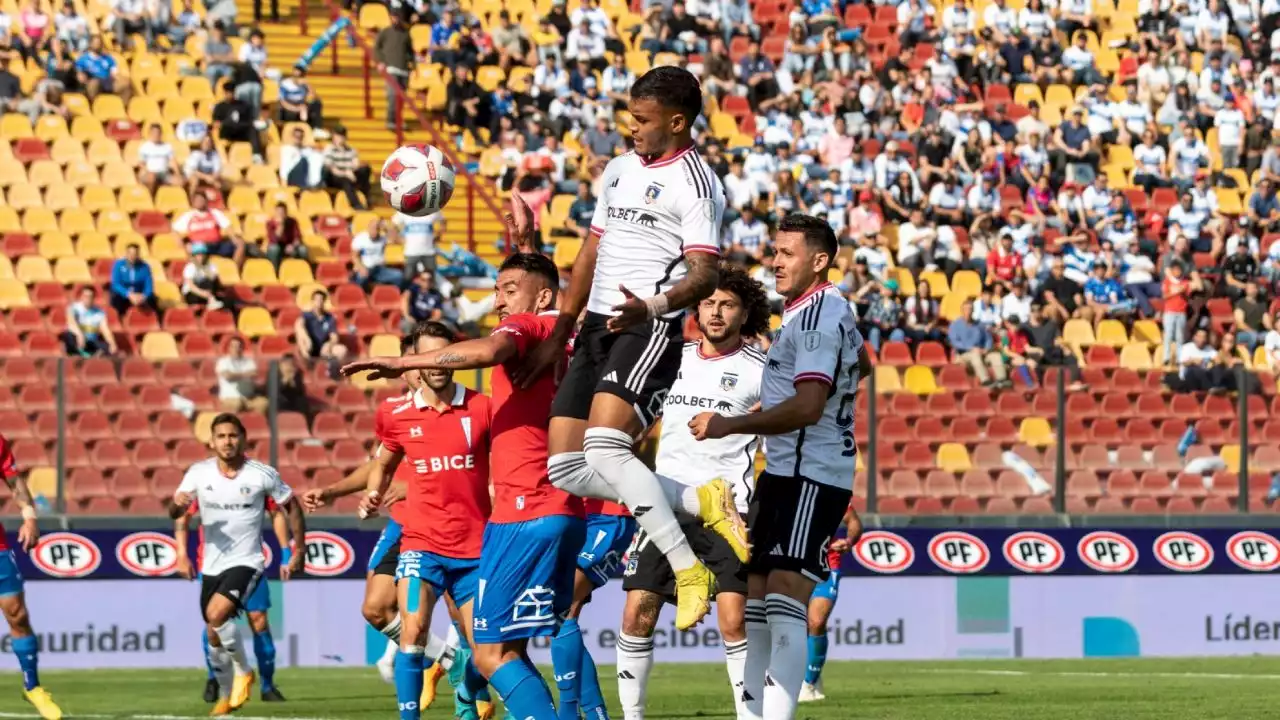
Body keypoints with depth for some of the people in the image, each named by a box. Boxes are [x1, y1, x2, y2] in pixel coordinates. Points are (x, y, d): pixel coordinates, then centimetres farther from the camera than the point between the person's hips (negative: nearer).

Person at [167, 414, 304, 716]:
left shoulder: (263, 475, -8)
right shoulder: (199, 473, -2)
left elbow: (291, 507, 5)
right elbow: (175, 514, -3)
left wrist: (299, 552, 3)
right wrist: (177, 503, -28)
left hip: (246, 563, -4)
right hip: (211, 566, 4)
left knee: (216, 613, -27)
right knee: (214, 636, 10)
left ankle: (243, 671, -4)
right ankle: (226, 696, 32)